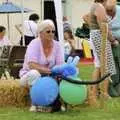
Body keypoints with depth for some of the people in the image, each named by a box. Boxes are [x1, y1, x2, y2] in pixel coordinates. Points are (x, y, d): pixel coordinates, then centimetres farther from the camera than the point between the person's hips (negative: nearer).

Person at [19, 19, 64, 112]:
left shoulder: (57, 45, -3)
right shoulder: (34, 44, -15)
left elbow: (60, 65, -10)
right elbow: (32, 65, -27)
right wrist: (50, 70, -40)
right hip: (29, 77, -3)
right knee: (34, 73, -37)